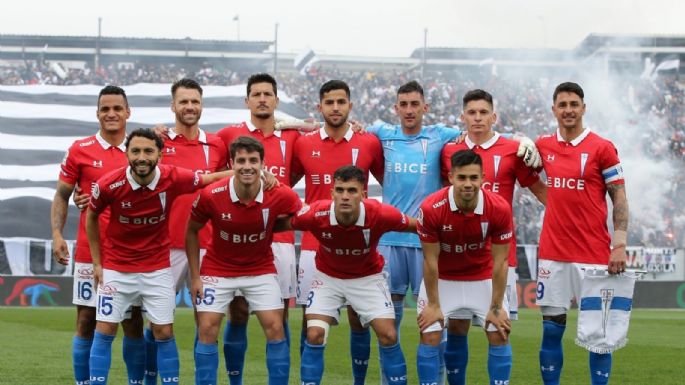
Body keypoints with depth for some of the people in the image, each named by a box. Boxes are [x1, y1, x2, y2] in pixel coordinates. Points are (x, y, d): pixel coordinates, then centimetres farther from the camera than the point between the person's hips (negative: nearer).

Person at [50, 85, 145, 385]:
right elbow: (62, 195, 5)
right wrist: (57, 234, -6)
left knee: (133, 321, 4)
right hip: (90, 250, -1)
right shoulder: (80, 150, 0)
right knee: (87, 321, 2)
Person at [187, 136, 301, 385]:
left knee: (275, 328, -6)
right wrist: (195, 277, -4)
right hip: (218, 269, 0)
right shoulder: (210, 196, -21)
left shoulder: (281, 196, -21)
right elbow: (191, 231, -4)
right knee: (207, 329, -6)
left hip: (261, 269, 1)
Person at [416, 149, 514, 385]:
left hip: (482, 278, 1)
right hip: (442, 279, -1)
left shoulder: (499, 208, -24)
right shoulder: (431, 208, -27)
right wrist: (434, 304, -12)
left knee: (500, 336, -3)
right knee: (430, 337, -7)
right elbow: (430, 260, -16)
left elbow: (500, 262, -14)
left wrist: (496, 307, -11)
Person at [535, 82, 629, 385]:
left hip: (593, 254, -3)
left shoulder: (602, 148, -3)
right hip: (552, 254, 3)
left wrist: (620, 244, -11)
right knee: (551, 329, 5)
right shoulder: (543, 147, 7)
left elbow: (619, 198, -2)